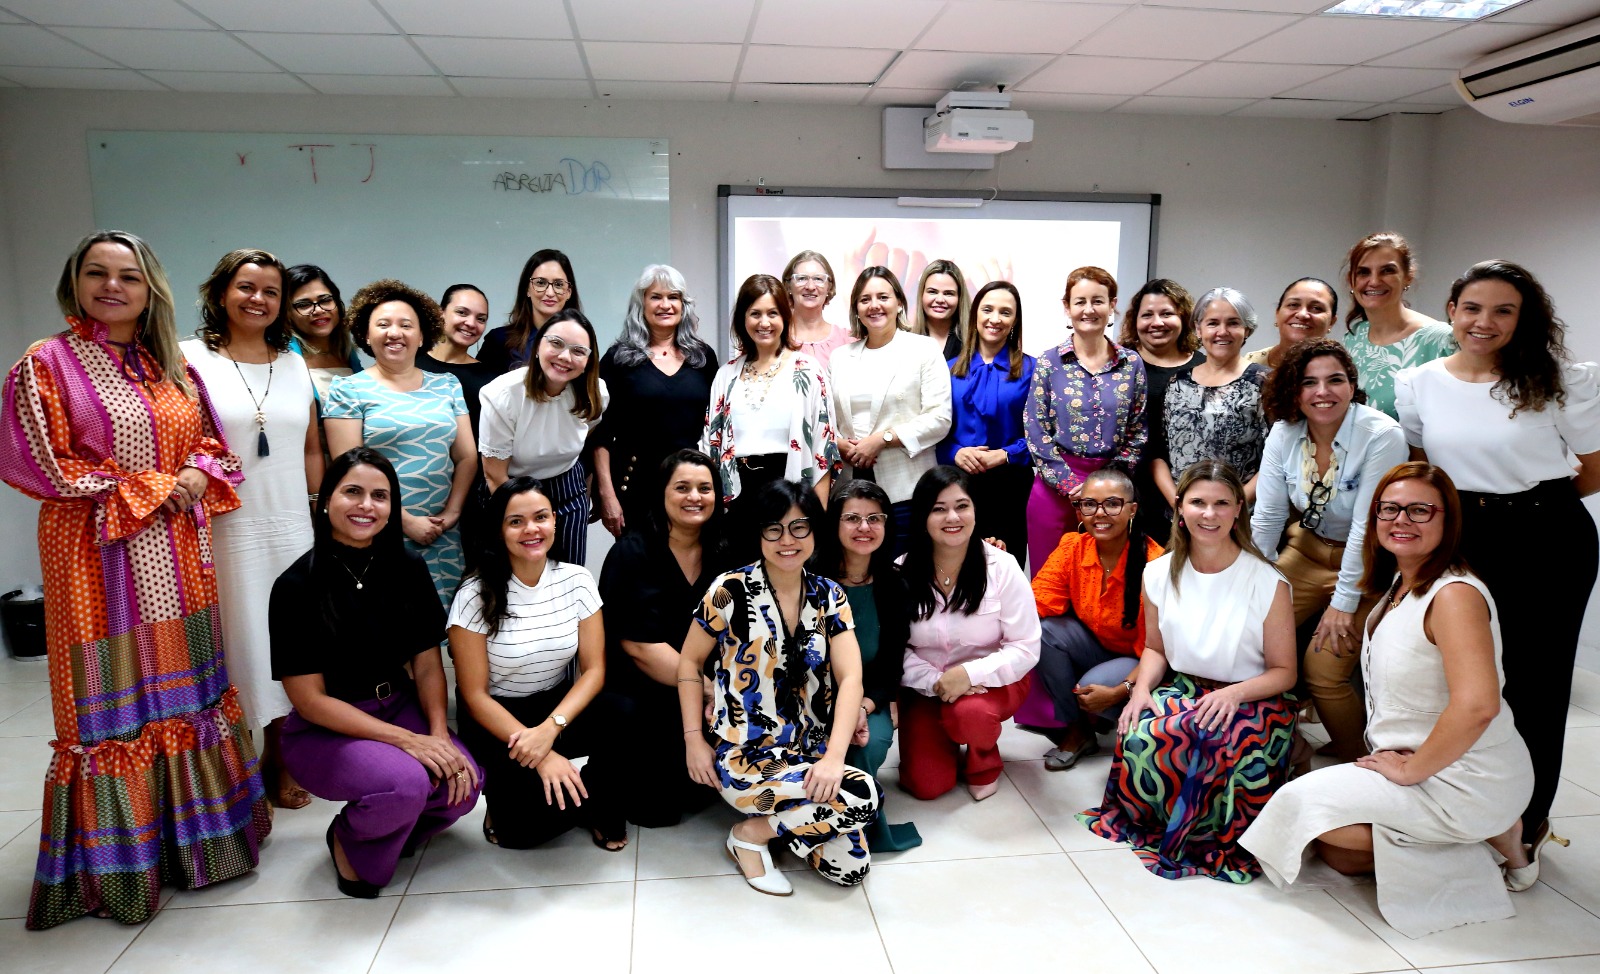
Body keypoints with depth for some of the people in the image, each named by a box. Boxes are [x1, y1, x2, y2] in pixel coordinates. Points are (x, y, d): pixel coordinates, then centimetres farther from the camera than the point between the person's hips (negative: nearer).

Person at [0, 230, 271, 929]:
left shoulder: (172, 366, 12)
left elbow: (209, 441, 17)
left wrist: (198, 475, -5)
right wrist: (147, 489, -13)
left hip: (176, 554, 5)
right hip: (97, 554, -5)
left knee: (184, 687, 11)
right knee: (110, 701, 0)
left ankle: (193, 835, 25)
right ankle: (115, 865, 14)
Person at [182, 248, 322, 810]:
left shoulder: (295, 364, 13)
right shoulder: (191, 359, 0)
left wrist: (318, 512, 10)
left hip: (291, 527, 4)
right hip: (225, 528, -4)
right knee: (238, 642, 0)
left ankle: (277, 760, 23)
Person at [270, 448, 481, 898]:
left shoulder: (408, 569, -1)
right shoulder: (297, 586, -15)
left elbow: (427, 663, 2)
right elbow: (309, 699, -15)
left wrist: (439, 733, -16)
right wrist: (405, 739, -21)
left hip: (399, 707, 5)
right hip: (323, 730, -4)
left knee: (463, 783, -21)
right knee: (405, 782, -32)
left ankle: (392, 830, 13)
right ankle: (348, 842, 4)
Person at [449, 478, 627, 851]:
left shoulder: (576, 580, -5)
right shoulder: (476, 596, -14)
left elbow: (594, 669, -7)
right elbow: (474, 695, -14)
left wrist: (550, 728, -26)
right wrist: (541, 755, -24)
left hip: (558, 706, 3)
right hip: (495, 719, -3)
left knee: (622, 726, -29)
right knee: (538, 814, -27)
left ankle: (601, 810, 1)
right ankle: (506, 804, 9)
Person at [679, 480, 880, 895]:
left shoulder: (828, 597, 2)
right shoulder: (731, 591, -10)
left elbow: (850, 677, -7)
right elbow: (689, 661, 1)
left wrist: (834, 756, -21)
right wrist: (694, 739, -5)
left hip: (809, 755, 5)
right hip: (744, 759, -5)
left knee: (851, 868, -5)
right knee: (862, 796, -25)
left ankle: (776, 818, 19)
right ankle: (749, 834, -2)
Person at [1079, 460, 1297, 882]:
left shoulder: (1267, 583, -10)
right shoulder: (1160, 573, 2)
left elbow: (1283, 671, -4)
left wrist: (1234, 692, -23)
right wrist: (1142, 688, -9)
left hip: (1252, 701, -3)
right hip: (1181, 689, 3)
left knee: (1208, 740, -36)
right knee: (1138, 739, -31)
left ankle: (1205, 834, -7)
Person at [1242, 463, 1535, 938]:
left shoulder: (1455, 594, -23)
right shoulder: (1398, 586, 7)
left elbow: (1477, 704, -34)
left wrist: (1410, 769, -22)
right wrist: (1398, 762, 5)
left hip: (1464, 785, -9)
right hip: (1419, 767, 9)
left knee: (1304, 801, -8)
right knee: (1335, 854, 12)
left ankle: (1489, 835, -1)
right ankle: (1485, 832, 12)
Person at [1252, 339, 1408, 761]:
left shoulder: (1382, 437, -23)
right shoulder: (1283, 433, -8)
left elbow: (1368, 526, -22)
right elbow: (1267, 516, -3)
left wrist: (1344, 602, -20)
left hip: (1367, 565, -5)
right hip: (1307, 549, 5)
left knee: (1323, 668, -13)